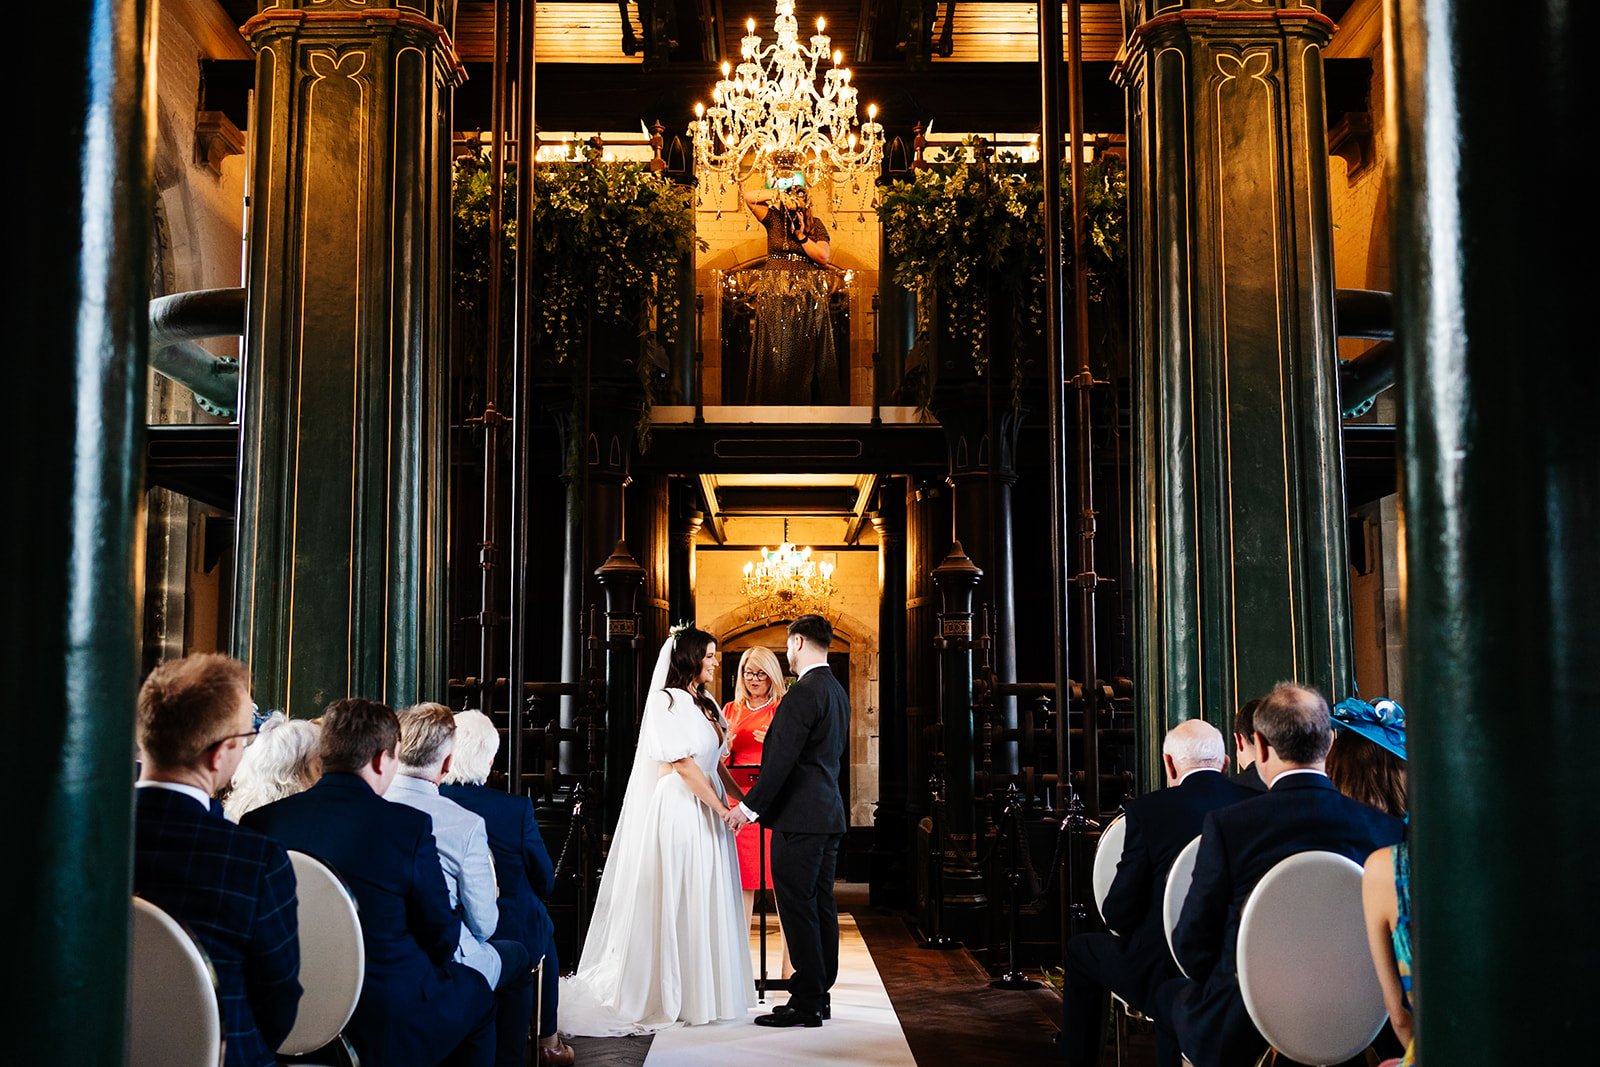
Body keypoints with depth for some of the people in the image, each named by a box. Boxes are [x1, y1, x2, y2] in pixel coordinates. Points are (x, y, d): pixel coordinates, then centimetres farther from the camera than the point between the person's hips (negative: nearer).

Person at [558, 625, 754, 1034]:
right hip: (678, 811, -8)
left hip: (707, 812, 8)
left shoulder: (706, 704, 15)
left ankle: (705, 991, 19)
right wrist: (723, 808, -14)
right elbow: (682, 763, -16)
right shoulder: (667, 701, -11)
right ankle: (669, 995, 8)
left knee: (707, 902, 10)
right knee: (677, 902, -2)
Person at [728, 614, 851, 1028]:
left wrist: (749, 806, -15)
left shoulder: (804, 691, -15)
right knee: (821, 904, 12)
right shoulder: (838, 692, 15)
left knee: (797, 907, -4)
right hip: (829, 812, 10)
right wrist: (775, 739, 28)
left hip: (800, 816, -10)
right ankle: (819, 994, 19)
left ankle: (806, 1002, -1)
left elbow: (782, 758, -20)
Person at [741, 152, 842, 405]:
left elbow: (824, 256, -4)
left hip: (808, 295, 1)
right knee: (776, 353, -1)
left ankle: (808, 400, 7)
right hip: (775, 294, -1)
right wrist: (780, 194, -12)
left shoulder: (815, 224, 6)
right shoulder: (773, 219, 3)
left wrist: (801, 236, -10)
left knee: (806, 353, 2)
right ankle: (777, 400, 5)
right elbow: (748, 196, -12)